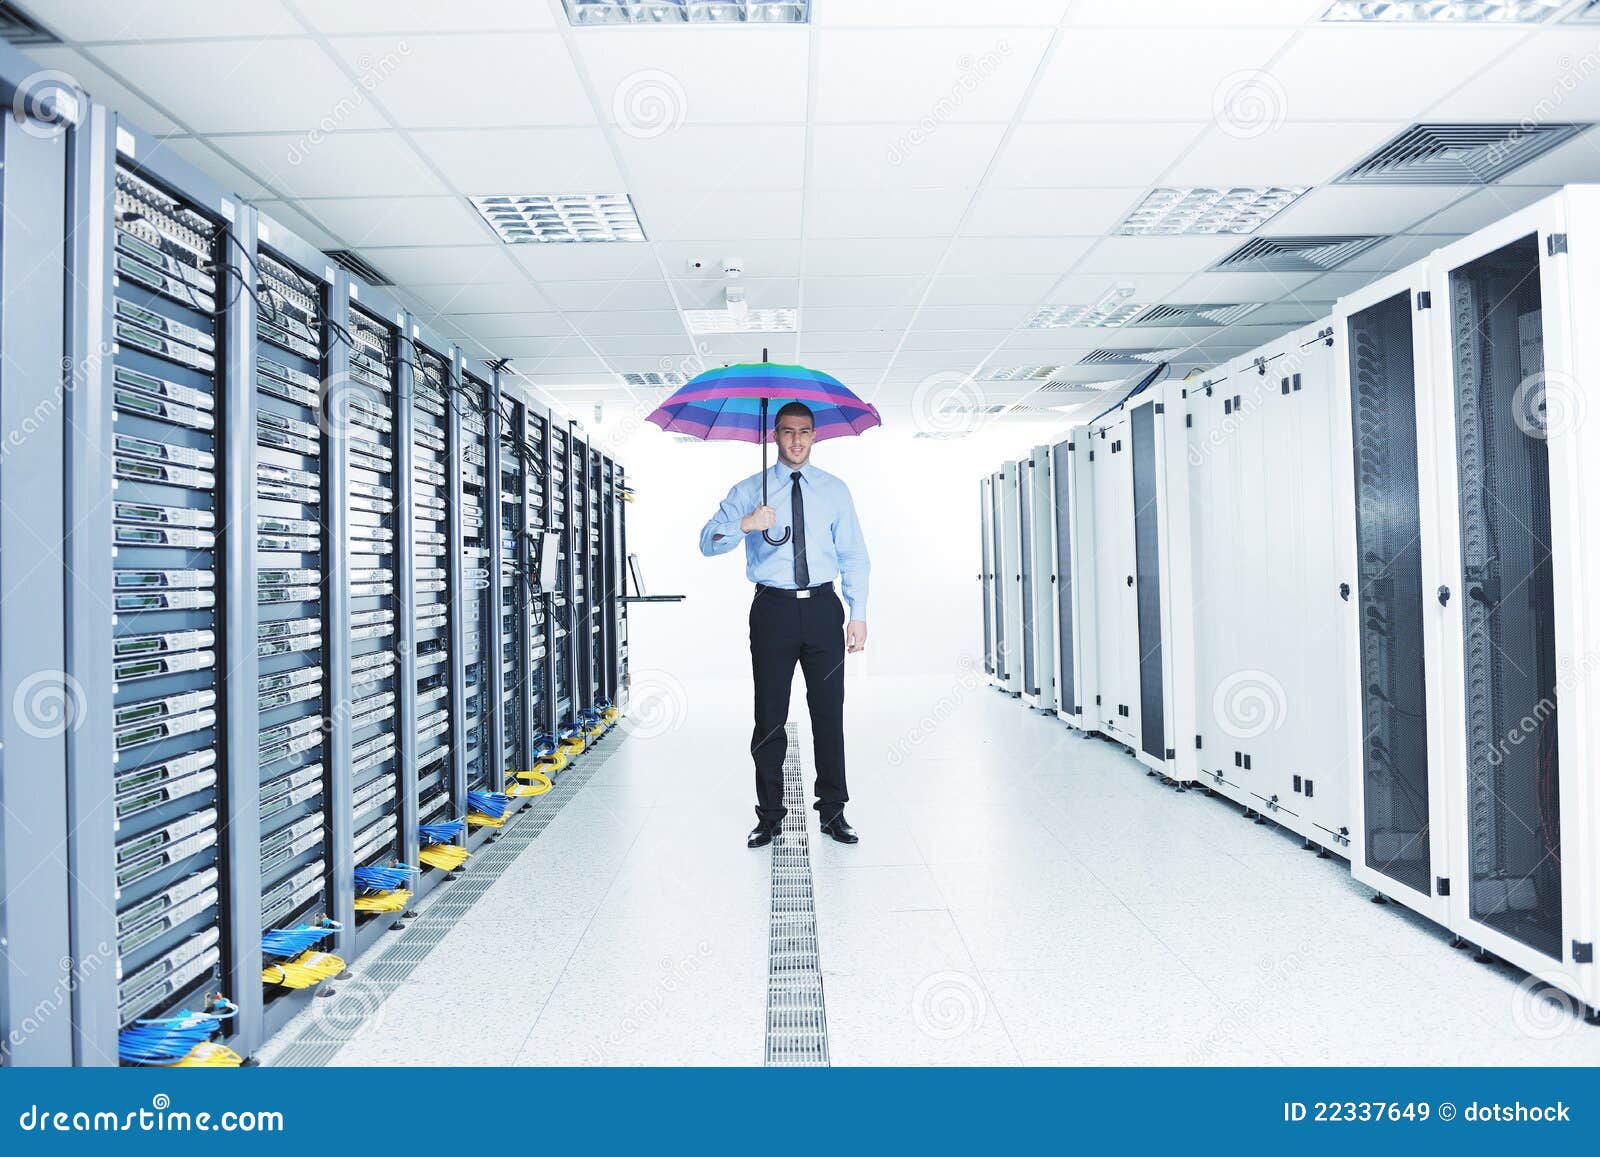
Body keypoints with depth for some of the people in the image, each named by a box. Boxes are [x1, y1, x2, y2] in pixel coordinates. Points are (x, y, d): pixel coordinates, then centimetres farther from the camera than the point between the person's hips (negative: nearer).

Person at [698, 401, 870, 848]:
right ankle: (769, 815, 16)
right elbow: (708, 542, -4)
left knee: (829, 712, 5)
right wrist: (744, 525, -24)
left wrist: (858, 615, 0)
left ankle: (832, 812, 17)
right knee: (770, 715, 4)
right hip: (773, 609, -1)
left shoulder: (834, 489, 10)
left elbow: (853, 556, 9)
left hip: (822, 608, 1)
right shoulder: (749, 490, 6)